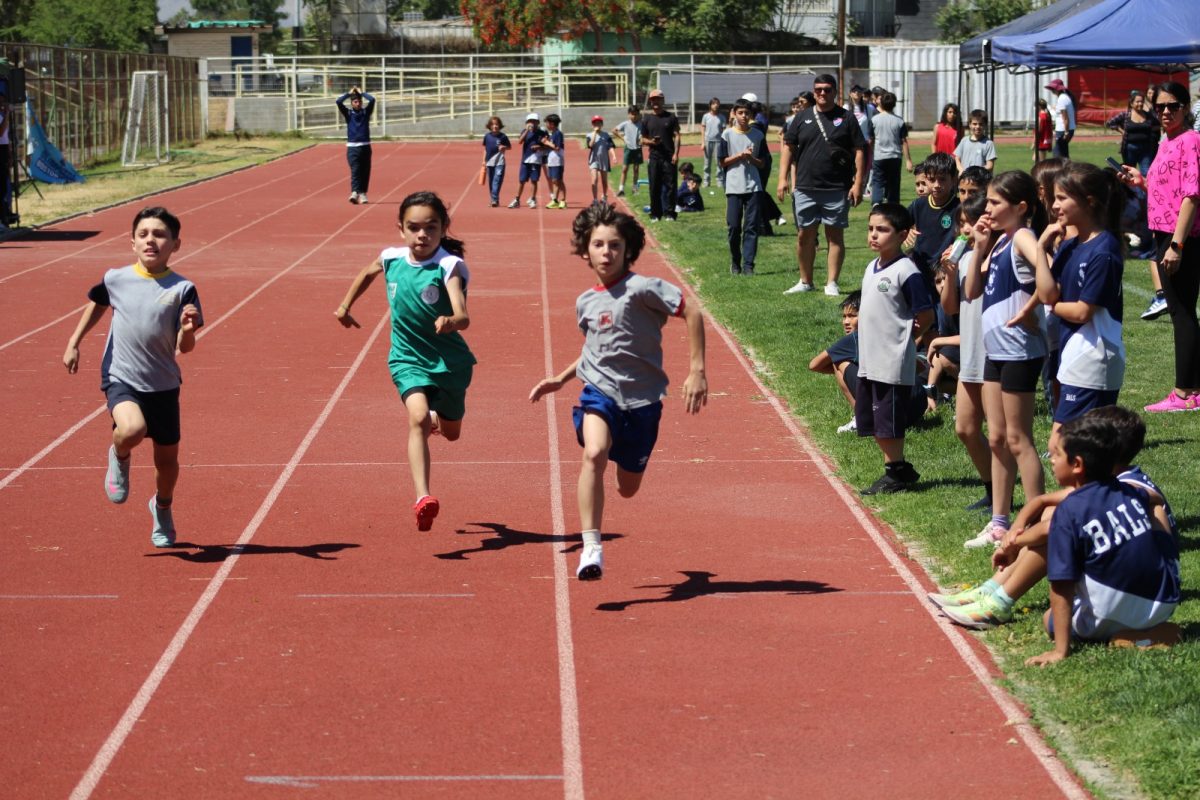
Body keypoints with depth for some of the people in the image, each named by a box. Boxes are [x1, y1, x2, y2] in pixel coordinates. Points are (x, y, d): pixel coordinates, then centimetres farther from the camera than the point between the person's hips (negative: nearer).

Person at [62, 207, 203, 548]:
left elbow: (184, 348, -9)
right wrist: (74, 344, 16)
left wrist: (187, 330, -31)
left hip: (163, 385, 1)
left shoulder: (182, 289, -8)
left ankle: (162, 509, 43)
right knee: (132, 430, -32)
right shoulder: (115, 280, -4)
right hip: (121, 379, -1)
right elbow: (96, 304, 19)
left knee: (167, 459, 11)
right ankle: (119, 457, 5)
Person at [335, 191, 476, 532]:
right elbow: (367, 273, 20)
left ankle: (438, 414, 58)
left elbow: (463, 317, -34)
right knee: (418, 418, -26)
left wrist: (451, 322, -55)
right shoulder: (391, 259, -7)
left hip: (450, 362, -1)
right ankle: (422, 498, -36)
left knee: (450, 432, 19)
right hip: (407, 358, 1)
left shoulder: (449, 267, -20)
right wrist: (345, 305, 22)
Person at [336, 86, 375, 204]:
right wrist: (349, 93, 4)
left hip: (365, 146, 2)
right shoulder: (348, 113, 5)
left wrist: (361, 92, 6)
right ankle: (354, 193, -26)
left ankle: (363, 194, 13)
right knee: (355, 170, -14)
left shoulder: (366, 112, 7)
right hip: (352, 147, -2)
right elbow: (338, 102, -8)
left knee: (365, 171, 4)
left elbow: (372, 100, -8)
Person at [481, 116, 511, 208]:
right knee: (491, 182, 8)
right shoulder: (487, 136, 5)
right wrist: (484, 161, 10)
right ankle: (494, 200, 17)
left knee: (497, 180, -14)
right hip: (489, 162, 4)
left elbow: (510, 147, 6)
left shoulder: (502, 136, -3)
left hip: (499, 162, -4)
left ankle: (495, 199, -17)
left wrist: (504, 147, -14)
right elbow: (485, 149, 13)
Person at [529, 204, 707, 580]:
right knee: (594, 454, -30)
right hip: (600, 391, 2)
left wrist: (697, 371, -16)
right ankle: (591, 548, -28)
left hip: (642, 398, -2)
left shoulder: (641, 288, -13)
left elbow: (692, 313, -15)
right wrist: (560, 379, 21)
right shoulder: (586, 302, 7)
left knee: (628, 489, 12)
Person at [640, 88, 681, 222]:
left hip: (669, 157, -1)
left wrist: (676, 153, -8)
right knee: (654, 187, 3)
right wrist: (651, 142, -10)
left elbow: (676, 136, 3)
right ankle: (655, 214, 10)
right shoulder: (647, 119, 9)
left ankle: (669, 213, 4)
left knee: (670, 185, -3)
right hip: (653, 156, 1)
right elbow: (643, 139, 13)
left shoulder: (671, 117, 6)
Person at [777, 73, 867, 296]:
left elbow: (860, 152, 0)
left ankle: (832, 284, 6)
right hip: (805, 188, 3)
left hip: (837, 189, -2)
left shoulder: (845, 118, 1)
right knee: (804, 236, 7)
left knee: (835, 236, 1)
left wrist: (858, 183, -7)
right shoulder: (803, 117, 8)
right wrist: (783, 178, 1)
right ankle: (805, 282, 19)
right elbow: (789, 148, 10)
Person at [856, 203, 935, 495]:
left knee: (889, 422, -2)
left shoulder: (906, 271, -16)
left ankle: (896, 473, 12)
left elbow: (926, 315, -13)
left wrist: (905, 338, -1)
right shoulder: (872, 268, 10)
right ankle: (897, 469, 24)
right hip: (869, 361, 9)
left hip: (893, 364, -9)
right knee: (870, 421, 14)